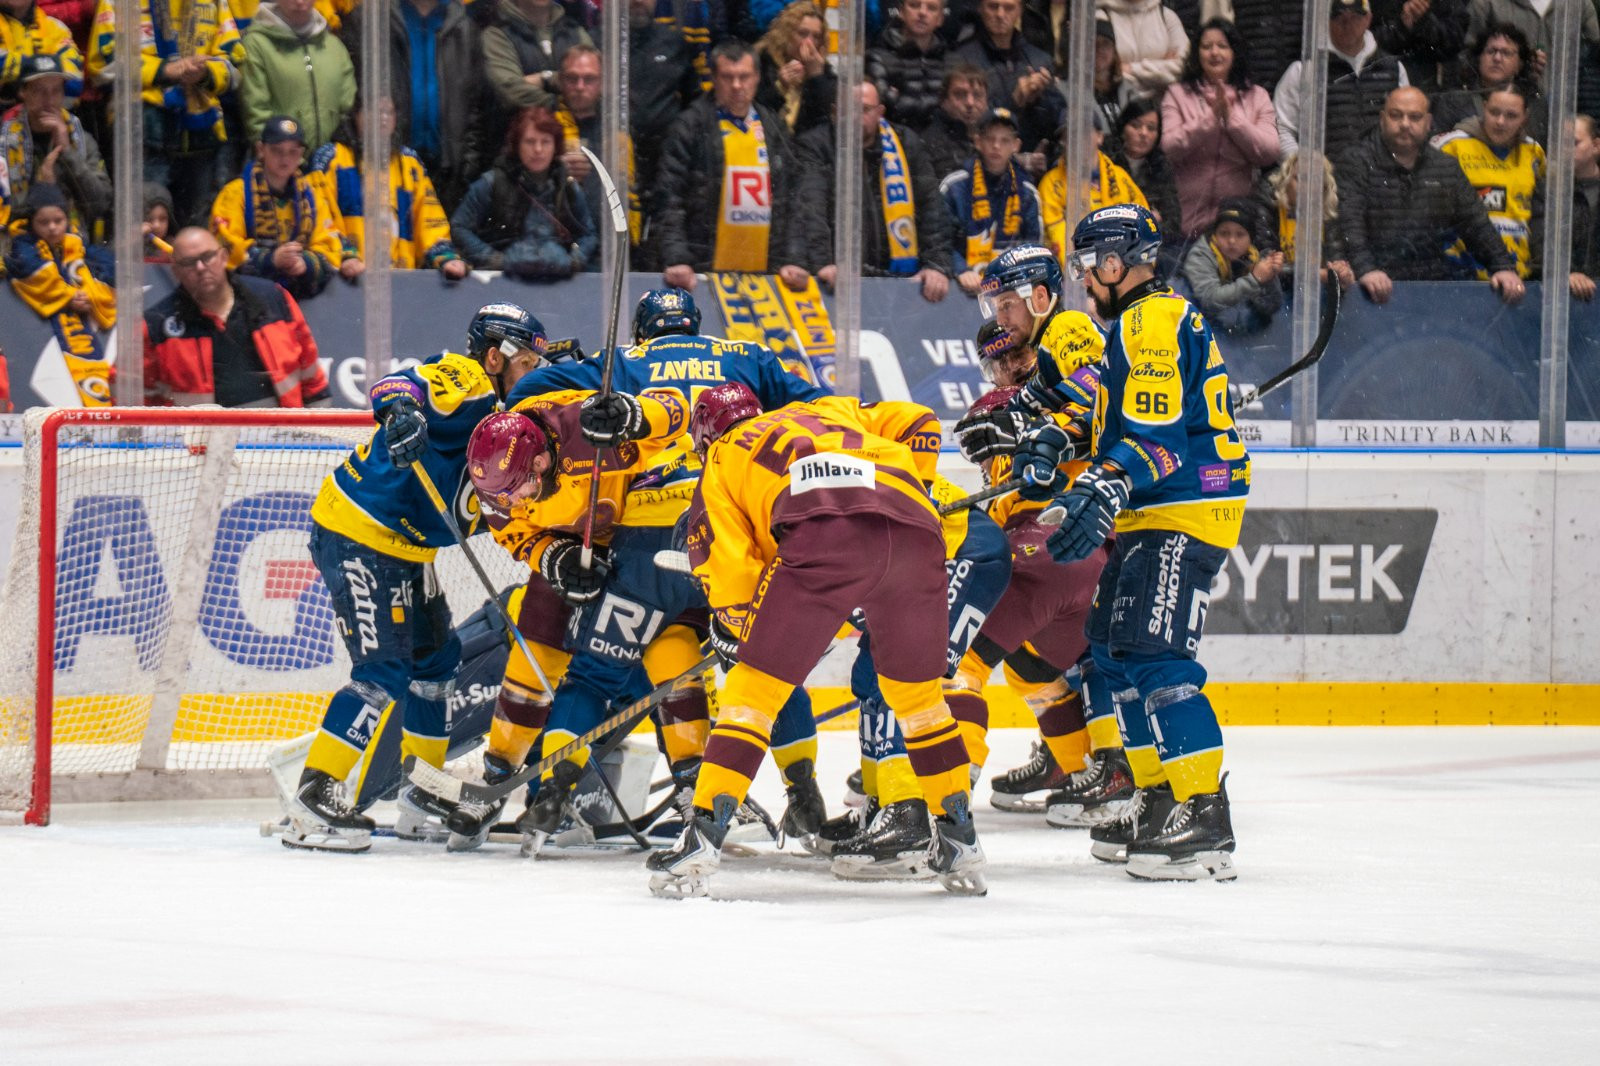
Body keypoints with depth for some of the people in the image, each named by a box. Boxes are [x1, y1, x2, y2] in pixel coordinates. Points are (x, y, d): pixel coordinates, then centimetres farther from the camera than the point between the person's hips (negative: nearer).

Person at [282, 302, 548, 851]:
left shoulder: (495, 414, 15)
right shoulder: (462, 380, -15)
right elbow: (404, 386, -35)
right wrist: (401, 409, -56)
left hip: (404, 548, 11)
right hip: (356, 534, -11)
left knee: (436, 659, 17)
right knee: (384, 670, -16)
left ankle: (422, 801, 28)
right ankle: (314, 797, -16)